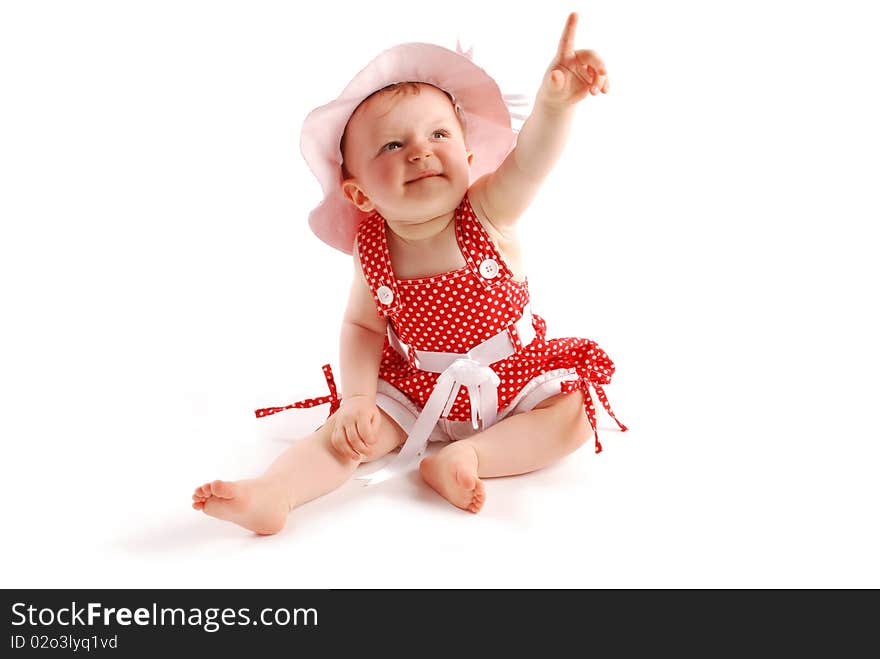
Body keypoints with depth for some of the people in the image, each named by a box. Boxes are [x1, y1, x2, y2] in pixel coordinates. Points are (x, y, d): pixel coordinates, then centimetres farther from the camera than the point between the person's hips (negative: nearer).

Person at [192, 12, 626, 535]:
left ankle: (462, 457, -22)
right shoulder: (373, 254, -15)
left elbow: (529, 161, -41)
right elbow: (362, 326, -3)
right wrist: (358, 396, -16)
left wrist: (555, 100, -61)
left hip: (515, 379, 0)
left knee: (575, 414, -20)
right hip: (419, 392, 1)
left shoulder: (488, 212, -21)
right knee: (351, 431, -14)